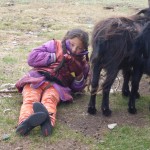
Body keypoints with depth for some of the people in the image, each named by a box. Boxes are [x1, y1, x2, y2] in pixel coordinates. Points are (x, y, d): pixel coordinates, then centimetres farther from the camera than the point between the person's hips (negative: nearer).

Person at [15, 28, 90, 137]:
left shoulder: (82, 64, 21)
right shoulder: (55, 45, 14)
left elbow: (77, 88, 23)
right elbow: (32, 58, 3)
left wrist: (79, 78, 0)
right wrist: (55, 57, -3)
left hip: (57, 85, 0)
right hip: (37, 78, 0)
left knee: (49, 100, -36)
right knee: (30, 99, -33)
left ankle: (48, 121, -69)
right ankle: (25, 123, -62)